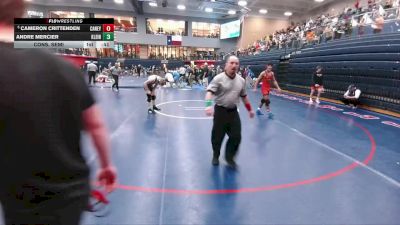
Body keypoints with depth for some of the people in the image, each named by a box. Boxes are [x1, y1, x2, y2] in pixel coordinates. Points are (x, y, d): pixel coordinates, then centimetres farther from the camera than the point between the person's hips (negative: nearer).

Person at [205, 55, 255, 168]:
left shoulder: (241, 80, 7)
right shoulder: (219, 78, -10)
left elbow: (244, 96, 19)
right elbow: (210, 92, -21)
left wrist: (249, 109, 23)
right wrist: (208, 105, -38)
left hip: (233, 112, 4)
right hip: (220, 111, -4)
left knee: (236, 136, 3)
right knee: (217, 136, 6)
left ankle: (229, 157, 25)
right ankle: (215, 156, 33)